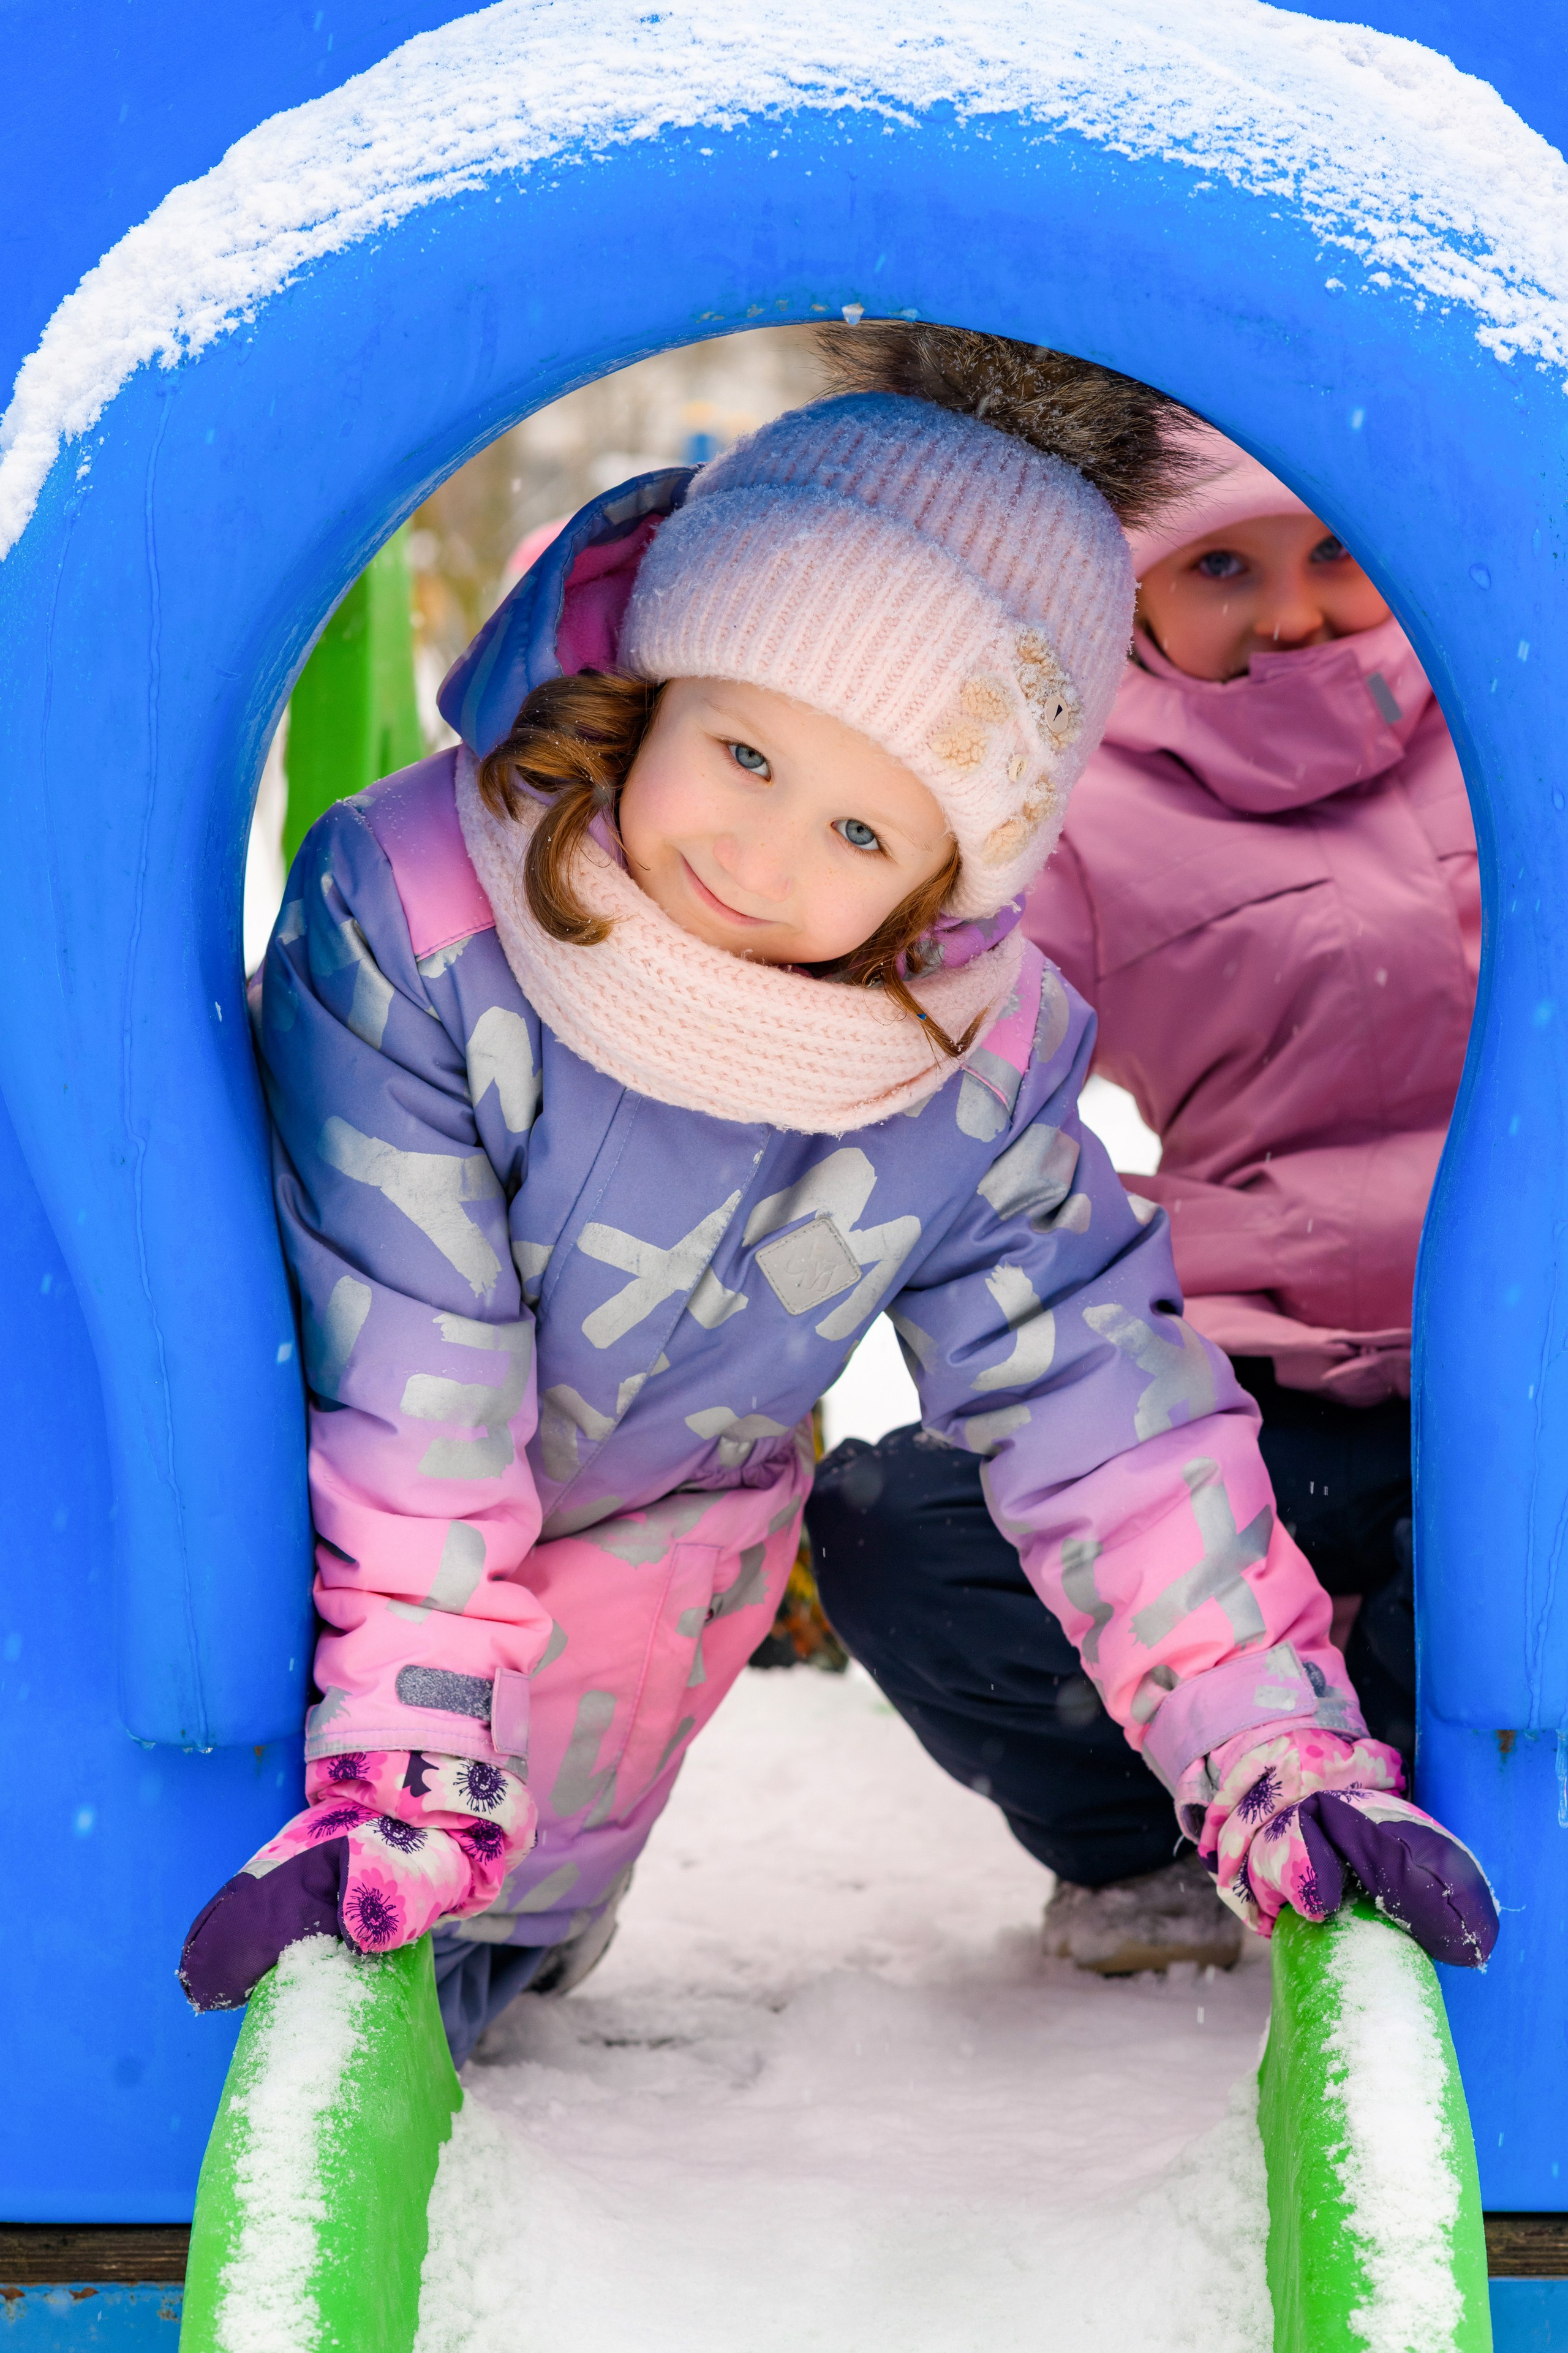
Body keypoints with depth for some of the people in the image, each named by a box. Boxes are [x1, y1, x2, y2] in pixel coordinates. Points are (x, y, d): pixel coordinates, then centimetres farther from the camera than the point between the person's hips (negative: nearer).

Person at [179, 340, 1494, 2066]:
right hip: (321, 1513, -2)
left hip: (643, 1564, 2)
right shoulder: (407, 918, -34)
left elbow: (1097, 1402, -16)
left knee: (506, 1922, 8)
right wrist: (399, 1780, -36)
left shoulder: (985, 1067, -23)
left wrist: (1281, 1754, -23)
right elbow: (398, 1382, -32)